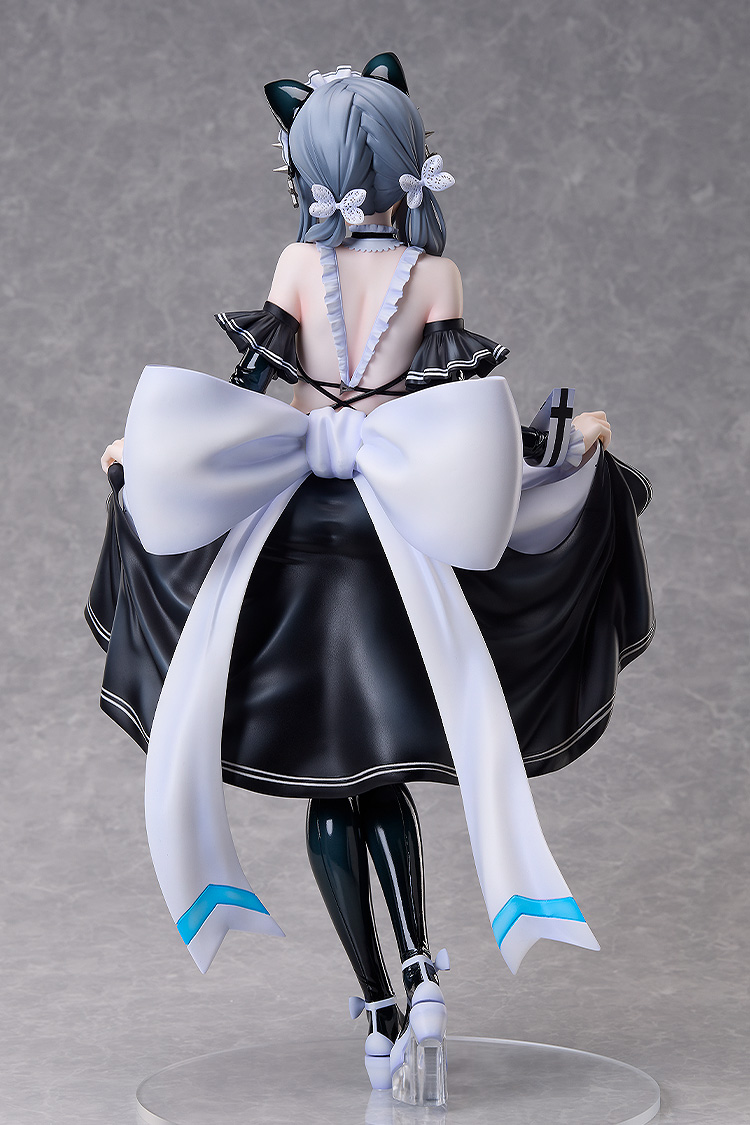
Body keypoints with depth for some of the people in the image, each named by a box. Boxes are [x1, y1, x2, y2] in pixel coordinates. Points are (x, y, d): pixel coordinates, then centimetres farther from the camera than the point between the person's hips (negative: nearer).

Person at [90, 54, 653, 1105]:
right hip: (403, 543, 0)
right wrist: (573, 443, 7)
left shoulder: (299, 265, 0)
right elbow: (466, 415, -7)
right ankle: (420, 973, -10)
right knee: (385, 775, 13)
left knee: (325, 784, 7)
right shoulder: (436, 274, -2)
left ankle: (380, 1014, 3)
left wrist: (138, 456, 9)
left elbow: (245, 392, -3)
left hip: (292, 534, 0)